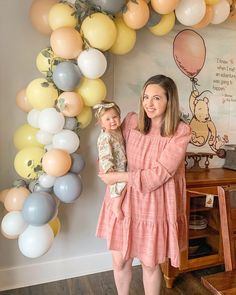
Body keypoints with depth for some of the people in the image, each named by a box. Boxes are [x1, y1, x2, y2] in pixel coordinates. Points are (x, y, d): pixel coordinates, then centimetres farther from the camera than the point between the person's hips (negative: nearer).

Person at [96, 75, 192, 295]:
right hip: (124, 201, 3)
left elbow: (158, 175, -18)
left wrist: (118, 177, -16)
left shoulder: (180, 132, -13)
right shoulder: (131, 121, -4)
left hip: (154, 206, -2)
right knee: (119, 261, 15)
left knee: (150, 264, 16)